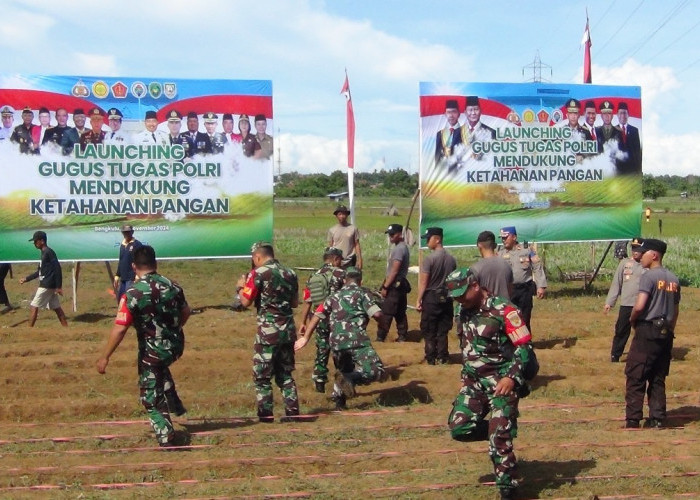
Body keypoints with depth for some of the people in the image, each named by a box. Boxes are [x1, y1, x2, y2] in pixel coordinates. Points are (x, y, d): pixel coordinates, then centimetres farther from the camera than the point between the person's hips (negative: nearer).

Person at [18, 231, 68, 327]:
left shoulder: (49, 252, -14)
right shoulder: (44, 253, 15)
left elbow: (57, 269, -20)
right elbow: (39, 271, 24)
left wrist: (59, 286, -22)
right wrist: (26, 279, 23)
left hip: (46, 286, -10)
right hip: (50, 286, 10)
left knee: (33, 307, -5)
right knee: (56, 308, 11)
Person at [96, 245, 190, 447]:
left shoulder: (132, 294, -21)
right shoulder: (173, 286, -4)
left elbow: (119, 329, -22)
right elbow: (185, 313, 12)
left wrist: (105, 357, -13)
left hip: (152, 351, -6)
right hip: (176, 347, 6)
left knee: (152, 398, 10)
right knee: (161, 369, 38)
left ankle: (167, 438, 7)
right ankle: (175, 404, 41)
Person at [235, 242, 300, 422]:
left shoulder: (258, 274, -10)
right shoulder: (290, 273, 9)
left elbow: (246, 302, -10)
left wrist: (240, 287, 8)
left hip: (268, 331, -6)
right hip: (288, 329, 6)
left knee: (262, 375, 5)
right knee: (285, 373, 16)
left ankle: (265, 415, 5)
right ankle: (292, 412, 14)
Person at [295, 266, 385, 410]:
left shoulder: (334, 296, 23)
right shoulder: (363, 293, 9)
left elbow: (317, 316, 16)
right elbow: (376, 314, -5)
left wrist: (305, 337, 16)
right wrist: (382, 323, 16)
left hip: (336, 341, 6)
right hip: (356, 340, -6)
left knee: (343, 371, 29)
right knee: (377, 371, -9)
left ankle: (339, 402, 22)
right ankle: (351, 378, -29)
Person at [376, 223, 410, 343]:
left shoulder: (399, 248, -17)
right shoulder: (402, 246, 15)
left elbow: (394, 271, -21)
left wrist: (385, 287, -19)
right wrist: (386, 284, 18)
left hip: (395, 285, -10)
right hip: (401, 284, 10)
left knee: (386, 313, -8)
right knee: (400, 313, 13)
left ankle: (380, 338, -8)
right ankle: (402, 336, 16)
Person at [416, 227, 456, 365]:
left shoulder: (429, 258, -14)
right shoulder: (451, 259, 5)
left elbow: (423, 282, -14)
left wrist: (418, 300, -9)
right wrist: (451, 296, 17)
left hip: (431, 297, -6)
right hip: (446, 298, 6)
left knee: (429, 331, 4)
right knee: (442, 331, 12)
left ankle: (431, 358, 5)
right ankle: (443, 358, 14)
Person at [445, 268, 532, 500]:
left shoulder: (504, 310, -14)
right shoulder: (464, 312, 8)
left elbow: (524, 347, -14)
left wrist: (512, 377, -23)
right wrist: (466, 375, 20)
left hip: (501, 381, -7)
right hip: (473, 380, 7)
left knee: (499, 437, -10)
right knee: (459, 427, -5)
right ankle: (501, 431, 18)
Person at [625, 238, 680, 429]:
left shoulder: (649, 276, -12)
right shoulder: (673, 279, 11)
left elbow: (639, 306, -22)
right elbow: (675, 310, 15)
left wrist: (632, 319, -4)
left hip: (647, 330, -7)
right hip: (666, 333, 7)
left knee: (635, 377, -1)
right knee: (658, 379, 13)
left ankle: (632, 420, -2)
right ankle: (657, 418, 13)